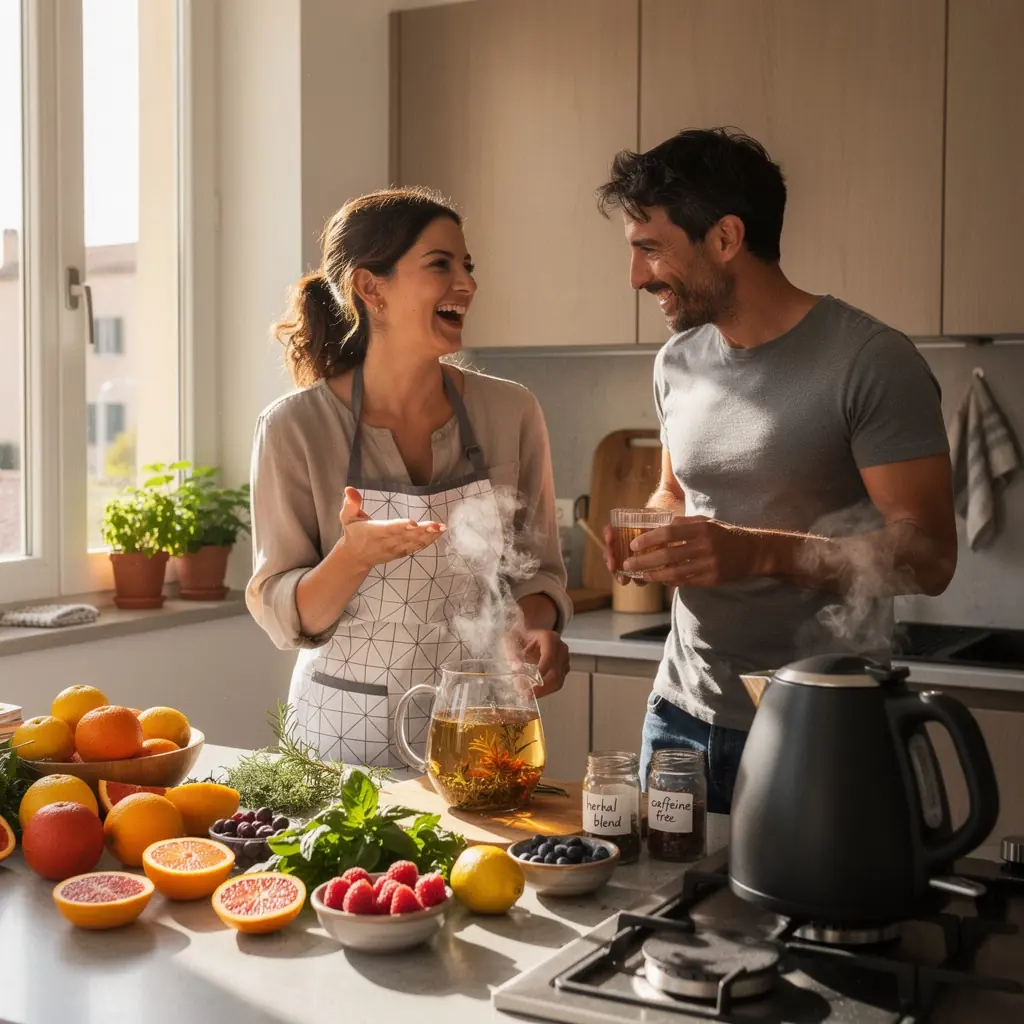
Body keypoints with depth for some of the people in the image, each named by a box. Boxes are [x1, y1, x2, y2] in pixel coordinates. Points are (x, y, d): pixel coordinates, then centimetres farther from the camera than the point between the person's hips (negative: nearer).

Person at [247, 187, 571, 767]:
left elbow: (538, 566, 6)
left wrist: (535, 627, -15)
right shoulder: (295, 428, -10)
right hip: (346, 730, -2)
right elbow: (285, 618, -7)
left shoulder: (511, 413, -3)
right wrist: (354, 557, -26)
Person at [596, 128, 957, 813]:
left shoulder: (871, 362, -14)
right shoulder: (678, 362, 7)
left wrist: (759, 552, -26)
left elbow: (927, 557, -17)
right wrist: (646, 530, 0)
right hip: (683, 712, 6)